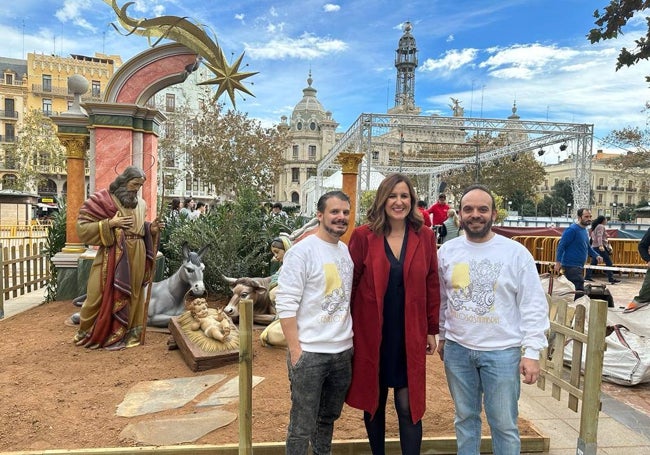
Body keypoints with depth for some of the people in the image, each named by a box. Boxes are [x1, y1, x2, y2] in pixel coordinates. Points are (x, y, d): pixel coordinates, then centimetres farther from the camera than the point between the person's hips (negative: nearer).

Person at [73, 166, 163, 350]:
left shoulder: (141, 204, 11)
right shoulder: (102, 200, -5)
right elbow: (82, 227, -7)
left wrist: (151, 229, 0)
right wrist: (110, 223, -17)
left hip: (136, 257, 5)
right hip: (112, 257, -4)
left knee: (132, 295, 11)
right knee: (103, 296, 2)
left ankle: (126, 333, 25)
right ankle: (89, 334, 22)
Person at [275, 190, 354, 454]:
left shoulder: (348, 251, 7)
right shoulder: (302, 251, -13)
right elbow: (285, 305, -16)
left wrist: (352, 338, 13)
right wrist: (295, 350, -17)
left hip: (343, 352, 6)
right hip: (309, 353, -6)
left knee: (329, 418, 22)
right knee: (302, 427, 7)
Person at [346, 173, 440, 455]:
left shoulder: (425, 236, 0)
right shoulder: (363, 236, -6)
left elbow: (432, 285, 5)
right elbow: (350, 284, -3)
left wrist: (432, 330, 6)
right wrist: (348, 329, -2)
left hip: (409, 335, 1)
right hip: (370, 332, 0)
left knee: (408, 406, 6)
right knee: (372, 401, 16)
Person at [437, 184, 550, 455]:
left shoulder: (516, 253, -8)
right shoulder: (447, 252, 1)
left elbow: (534, 307, -7)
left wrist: (532, 352, -11)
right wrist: (442, 336, 14)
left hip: (502, 351, -3)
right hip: (457, 349, 3)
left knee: (504, 424, 10)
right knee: (465, 417, 18)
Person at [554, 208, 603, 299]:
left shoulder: (584, 230, 16)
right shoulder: (572, 230, -13)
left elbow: (587, 247, 27)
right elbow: (561, 245, -16)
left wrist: (596, 256, 10)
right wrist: (558, 262, -22)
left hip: (579, 267, 10)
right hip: (571, 266, -10)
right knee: (580, 292, -13)